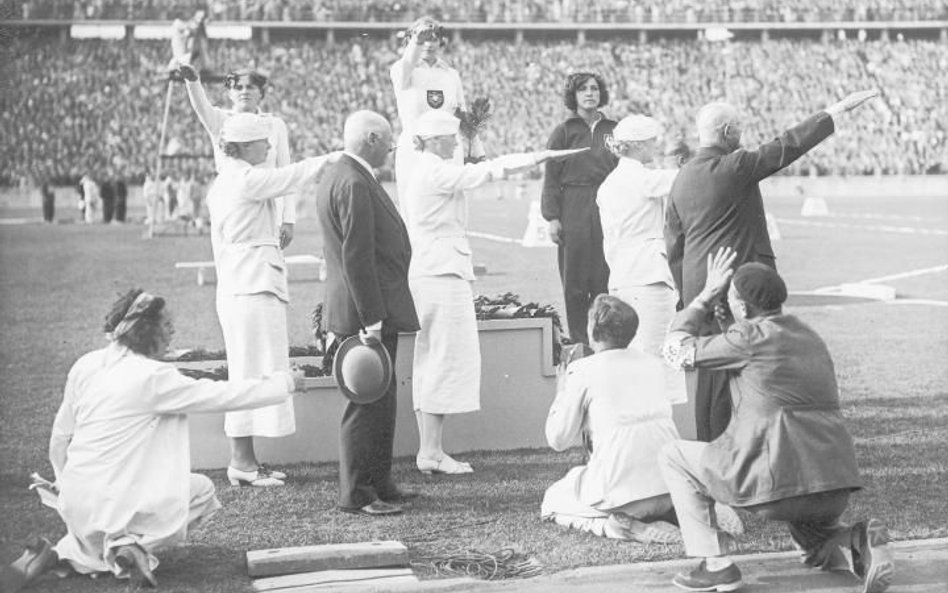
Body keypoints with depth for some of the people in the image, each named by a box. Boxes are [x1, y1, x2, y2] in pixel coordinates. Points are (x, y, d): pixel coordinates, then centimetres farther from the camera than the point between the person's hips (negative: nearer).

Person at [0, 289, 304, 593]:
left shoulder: (86, 366, 4)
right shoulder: (152, 377, -15)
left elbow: (60, 436, 12)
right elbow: (223, 395, -10)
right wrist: (285, 382, 2)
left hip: (73, 506, 7)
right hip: (115, 504, -7)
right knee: (202, 490, 13)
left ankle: (55, 555, 5)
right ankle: (138, 544, -6)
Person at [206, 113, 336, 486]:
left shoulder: (222, 182, 16)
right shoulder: (247, 179, -14)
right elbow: (292, 176, -8)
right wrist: (333, 158, 5)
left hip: (235, 285, 10)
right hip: (255, 285, -10)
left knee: (248, 373, 12)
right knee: (254, 372, -6)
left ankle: (243, 459, 15)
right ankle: (242, 462, -4)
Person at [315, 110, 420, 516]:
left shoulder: (336, 178, 16)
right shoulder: (354, 185, -18)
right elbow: (356, 258, -23)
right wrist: (370, 322, -22)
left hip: (371, 311, 11)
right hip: (366, 313, -11)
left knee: (380, 402, 17)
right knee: (367, 403, -5)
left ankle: (378, 483, 25)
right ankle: (356, 495, 1)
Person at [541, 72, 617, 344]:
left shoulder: (613, 130, 11)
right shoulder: (563, 132, 4)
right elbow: (551, 177, 1)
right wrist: (552, 217, -7)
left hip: (609, 213, 2)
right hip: (574, 215, -2)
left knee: (606, 281, 0)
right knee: (575, 282, 0)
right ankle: (579, 342, 6)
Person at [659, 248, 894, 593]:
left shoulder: (749, 337, -4)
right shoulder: (810, 337, 20)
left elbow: (677, 350, 8)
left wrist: (706, 295, 18)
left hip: (780, 485, -7)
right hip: (836, 490, 7)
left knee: (673, 457, 12)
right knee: (815, 550, 36)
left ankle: (716, 565, 2)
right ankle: (858, 543, 1)